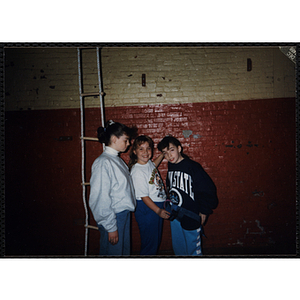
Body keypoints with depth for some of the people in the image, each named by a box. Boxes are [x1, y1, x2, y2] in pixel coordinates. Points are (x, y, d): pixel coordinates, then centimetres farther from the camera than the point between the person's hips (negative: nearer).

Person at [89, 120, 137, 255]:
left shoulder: (117, 160, 9)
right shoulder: (103, 163, -18)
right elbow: (101, 199, -20)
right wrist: (111, 227, -18)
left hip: (124, 213, 9)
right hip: (113, 217, -9)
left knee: (124, 251, 19)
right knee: (114, 251, 7)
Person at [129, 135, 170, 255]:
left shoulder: (148, 162, 0)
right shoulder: (137, 171, -24)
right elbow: (144, 196, -21)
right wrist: (158, 211, -19)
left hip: (158, 205, 9)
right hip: (146, 209, -9)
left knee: (156, 240, 22)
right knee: (150, 244, 4)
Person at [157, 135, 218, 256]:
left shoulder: (193, 167, -18)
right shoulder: (170, 166, 3)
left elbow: (208, 190, -14)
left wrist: (204, 211, -8)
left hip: (191, 216, -6)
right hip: (175, 215, 7)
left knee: (193, 250, 10)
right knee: (178, 248, 21)